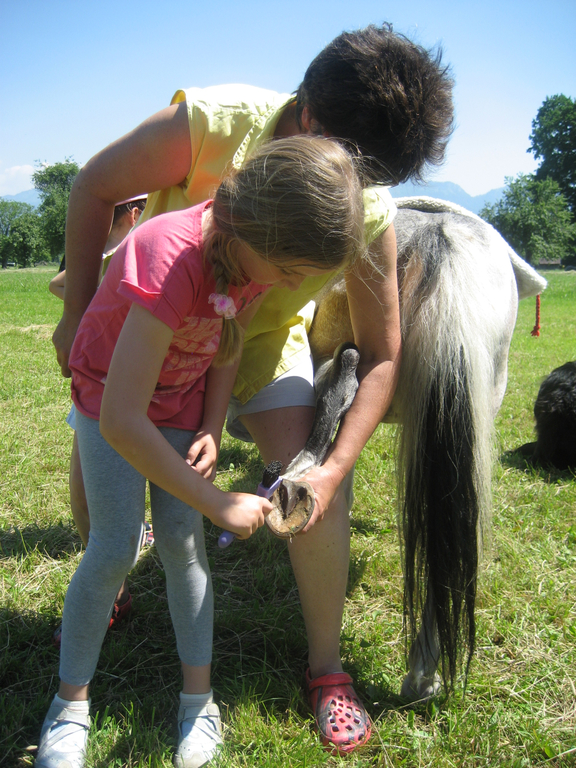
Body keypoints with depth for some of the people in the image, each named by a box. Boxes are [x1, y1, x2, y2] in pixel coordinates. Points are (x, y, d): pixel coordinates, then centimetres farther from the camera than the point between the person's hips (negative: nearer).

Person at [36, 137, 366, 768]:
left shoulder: (260, 253, -20)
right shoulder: (173, 256, -41)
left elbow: (227, 351, -1)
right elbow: (120, 421, -41)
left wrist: (211, 431, -15)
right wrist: (218, 503, -34)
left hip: (184, 395, 4)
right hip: (111, 389, -4)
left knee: (180, 540, -2)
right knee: (115, 548, -7)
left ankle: (198, 699, 12)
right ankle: (70, 703, 14)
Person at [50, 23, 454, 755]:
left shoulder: (369, 213, -27)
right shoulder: (214, 123, -31)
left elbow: (380, 358, -20)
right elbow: (95, 186, -16)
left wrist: (334, 469, -31)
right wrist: (77, 314, -13)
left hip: (264, 337, 0)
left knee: (313, 484, -17)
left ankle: (326, 667, 4)